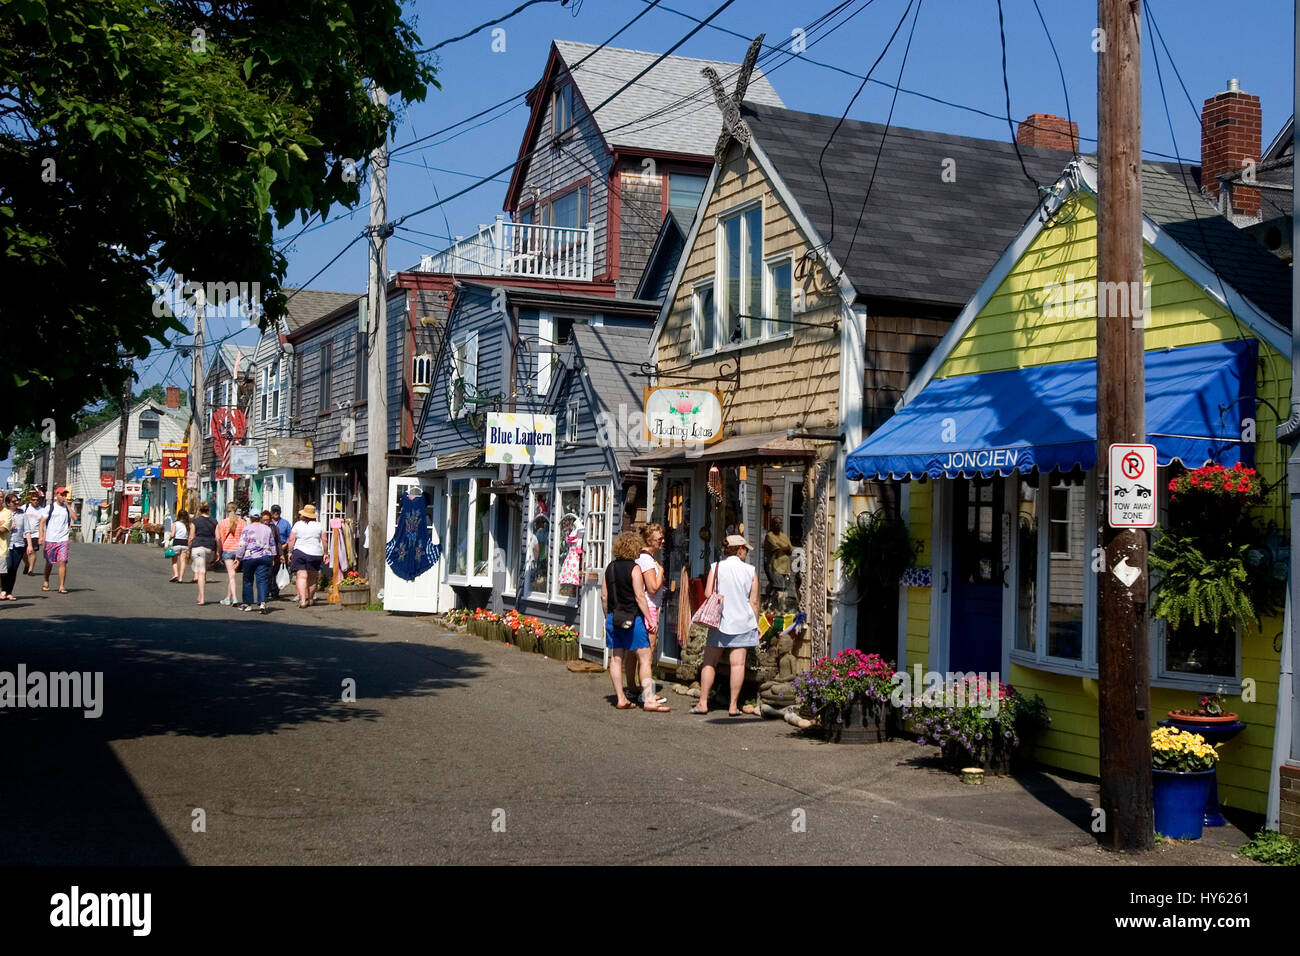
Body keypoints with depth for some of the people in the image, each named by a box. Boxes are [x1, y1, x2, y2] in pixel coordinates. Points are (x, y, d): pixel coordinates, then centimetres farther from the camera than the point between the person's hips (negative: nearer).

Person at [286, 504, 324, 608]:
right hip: (315, 553, 2)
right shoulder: (319, 525, 6)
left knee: (301, 576, -5)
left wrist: (290, 552, 7)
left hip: (300, 552, -2)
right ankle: (310, 599, 22)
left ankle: (302, 600, -17)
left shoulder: (298, 525, 2)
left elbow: (291, 539, -1)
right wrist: (325, 553, 13)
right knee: (312, 578, 13)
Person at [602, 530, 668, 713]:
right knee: (645, 658, -3)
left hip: (613, 617, 6)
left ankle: (620, 699, 12)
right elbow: (639, 597, -13)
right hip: (633, 618, -6)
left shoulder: (609, 568, 7)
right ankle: (648, 699, -6)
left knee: (616, 658, 9)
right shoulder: (634, 568, -10)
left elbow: (604, 596, 9)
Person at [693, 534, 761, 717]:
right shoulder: (750, 571, 1)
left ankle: (703, 703, 4)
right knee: (738, 663, 1)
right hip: (743, 621, 0)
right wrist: (756, 624, 12)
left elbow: (708, 593, -8)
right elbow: (754, 601, 2)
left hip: (720, 620, 0)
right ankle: (733, 705, 1)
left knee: (709, 663, 6)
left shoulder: (716, 567, -1)